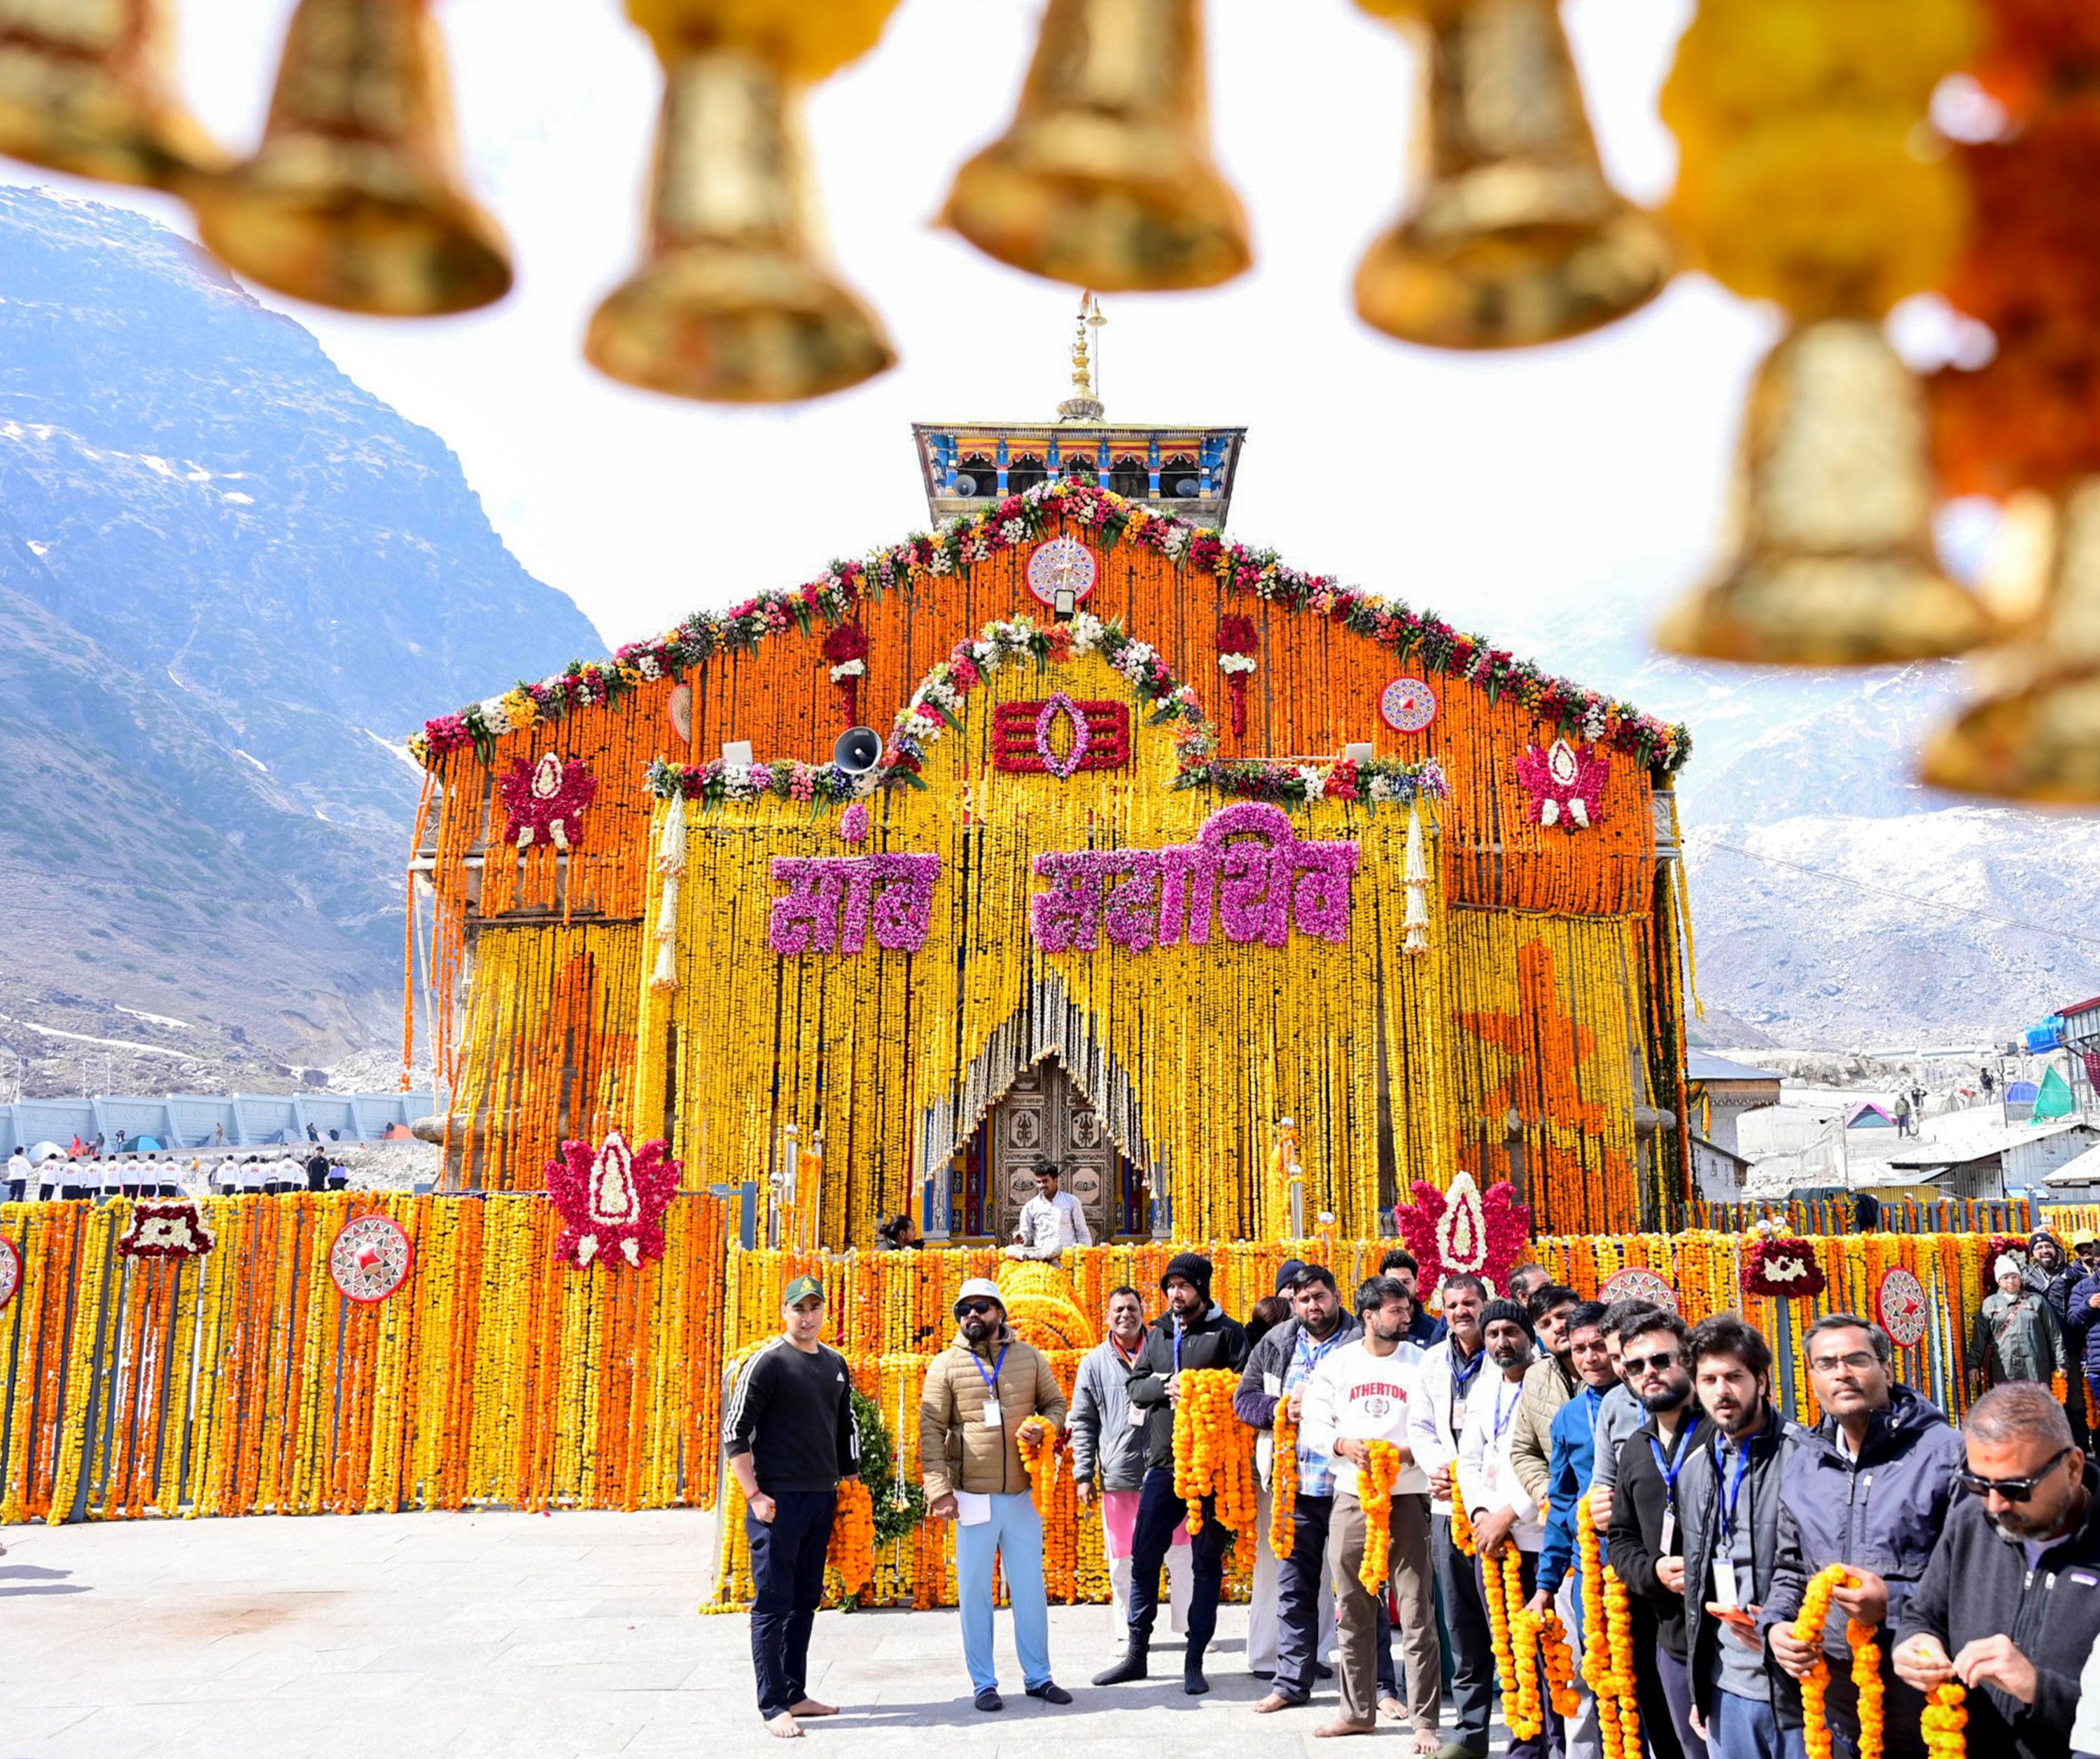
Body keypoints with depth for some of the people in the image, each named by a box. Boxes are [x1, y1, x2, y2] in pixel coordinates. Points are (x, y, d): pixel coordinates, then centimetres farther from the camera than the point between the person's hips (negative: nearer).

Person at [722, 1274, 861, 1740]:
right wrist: (754, 1496, -14)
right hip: (777, 1499, -6)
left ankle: (795, 1694, 23)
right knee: (772, 1604, -1)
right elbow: (734, 1431, -10)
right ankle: (774, 1706, 4)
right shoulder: (767, 1362, -9)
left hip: (822, 1498, 6)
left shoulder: (835, 1364, 11)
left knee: (806, 1601, 13)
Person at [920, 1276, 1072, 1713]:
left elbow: (1055, 1403, 15)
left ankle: (1038, 1677, 25)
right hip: (973, 1498, -2)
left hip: (1023, 1496, 2)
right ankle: (983, 1683, 18)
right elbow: (931, 1431, -4)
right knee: (974, 1592, 5)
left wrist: (1046, 1427, -8)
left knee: (1030, 1588, 11)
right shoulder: (946, 1365, -2)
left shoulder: (1029, 1357, 5)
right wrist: (939, 1489, -12)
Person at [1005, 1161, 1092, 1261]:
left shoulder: (1071, 1201, 12)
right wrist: (1021, 1240, -10)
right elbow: (1026, 1235, 12)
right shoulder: (1030, 1207, 12)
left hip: (1068, 1253, -1)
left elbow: (1082, 1234, 12)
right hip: (1042, 1251, 1)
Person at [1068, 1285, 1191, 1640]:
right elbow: (1082, 1423, 9)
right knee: (1123, 1563, 6)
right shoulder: (1095, 1363, 7)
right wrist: (1083, 1475, 3)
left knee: (1181, 1556, 2)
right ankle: (1129, 1633, 18)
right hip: (1118, 1478, 0)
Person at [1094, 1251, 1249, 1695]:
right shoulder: (1158, 1334, 14)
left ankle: (1194, 1662, 13)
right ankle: (1136, 1653, 19)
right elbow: (1136, 1386, 8)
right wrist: (1166, 1384, -11)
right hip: (1162, 1462, 4)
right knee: (1144, 1558, 6)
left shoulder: (1227, 1333, 0)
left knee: (1207, 1562, 4)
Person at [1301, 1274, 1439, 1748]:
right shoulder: (1337, 1364, 5)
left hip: (1407, 1496, -2)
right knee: (1353, 1613, 10)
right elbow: (1315, 1425, 5)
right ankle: (1358, 1711, 23)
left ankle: (1425, 1721, 6)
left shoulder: (1422, 1363, 1)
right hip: (1351, 1496, 2)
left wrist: (1408, 1452, -19)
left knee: (1417, 1615, -2)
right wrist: (1345, 1445, -13)